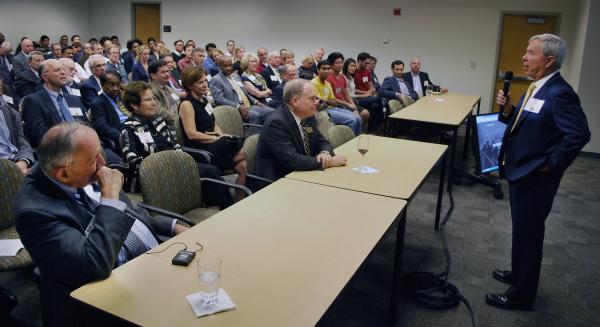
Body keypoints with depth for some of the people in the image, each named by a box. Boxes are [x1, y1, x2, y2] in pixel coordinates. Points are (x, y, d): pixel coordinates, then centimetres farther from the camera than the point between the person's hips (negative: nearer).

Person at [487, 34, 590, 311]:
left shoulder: (559, 94, -22)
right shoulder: (537, 88, 7)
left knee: (528, 234, 5)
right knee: (522, 230, 23)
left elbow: (579, 134, -30)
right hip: (520, 172, 9)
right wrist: (508, 109, -5)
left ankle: (521, 295, 22)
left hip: (535, 178, -9)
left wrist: (550, 165, -21)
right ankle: (519, 274, 43)